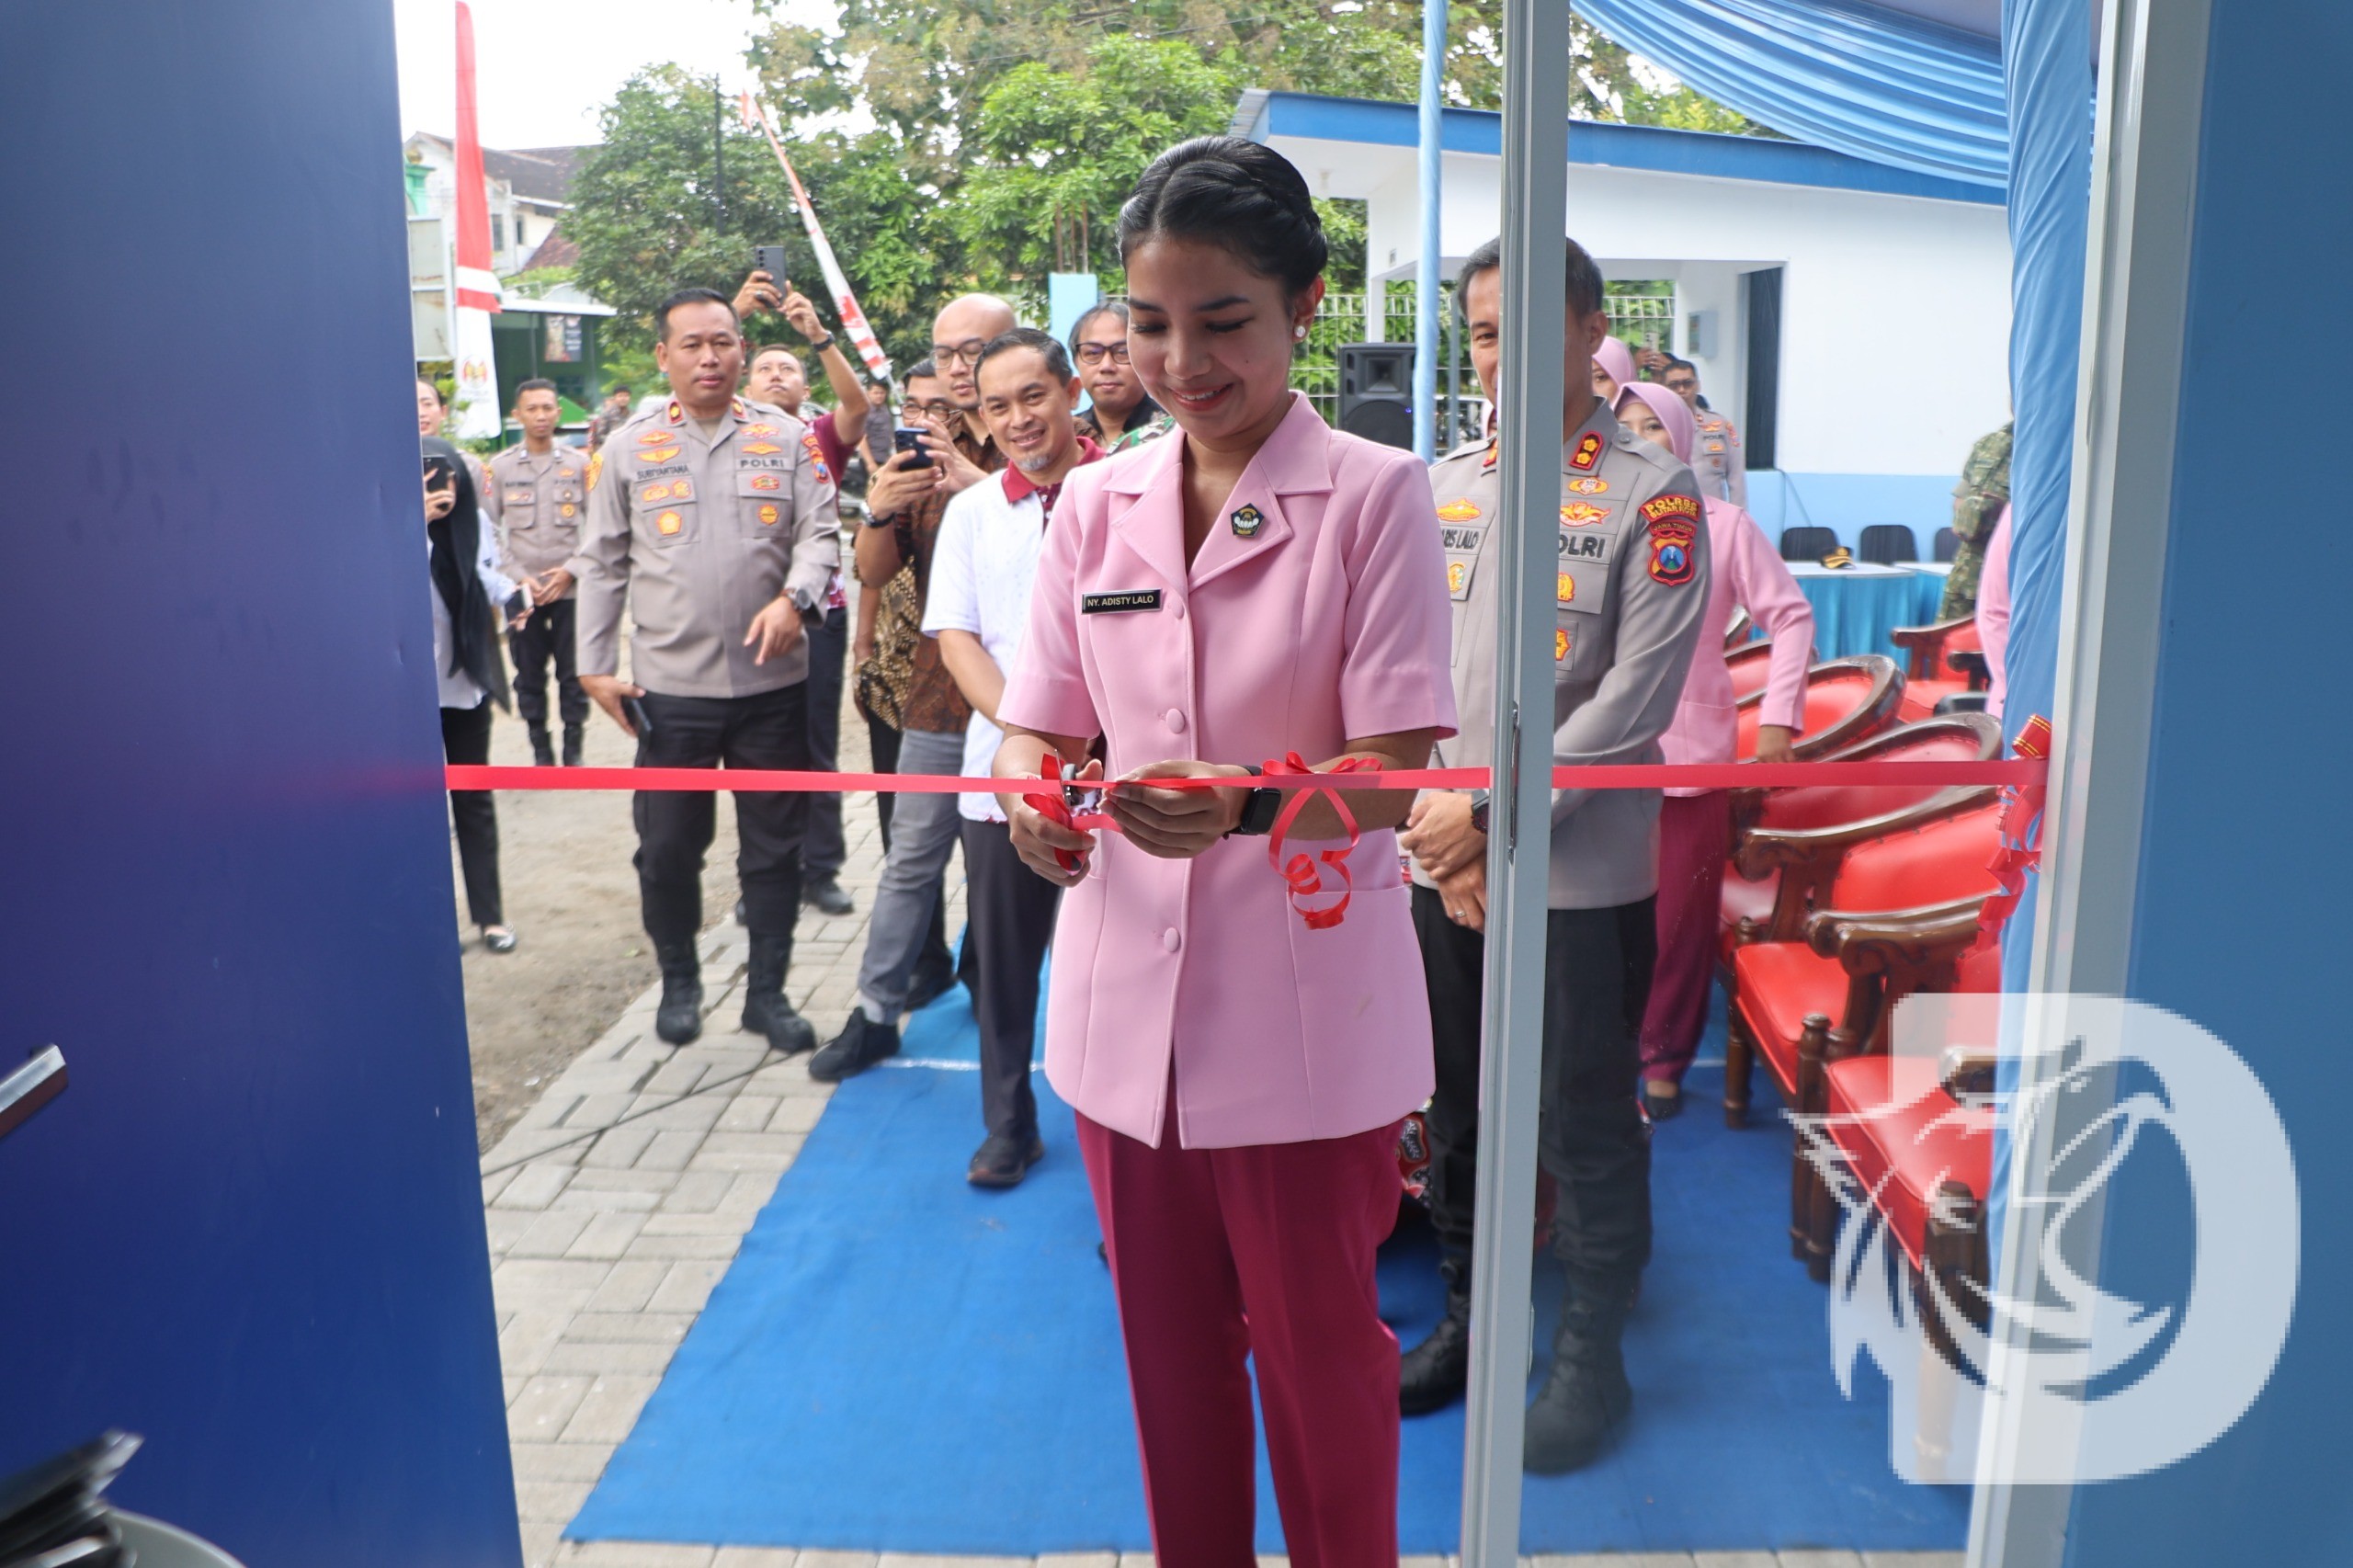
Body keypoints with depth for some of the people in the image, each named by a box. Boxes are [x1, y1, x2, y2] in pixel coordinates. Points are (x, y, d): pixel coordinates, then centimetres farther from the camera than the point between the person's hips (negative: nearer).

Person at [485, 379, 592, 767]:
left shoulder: (578, 463, 4)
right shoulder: (500, 466, 3)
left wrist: (573, 569, -5)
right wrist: (518, 577, -6)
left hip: (571, 589, 0)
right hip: (523, 593, 0)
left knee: (573, 674, 3)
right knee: (529, 675, 4)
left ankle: (573, 749, 15)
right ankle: (541, 750, 15)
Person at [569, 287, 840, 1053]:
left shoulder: (788, 438, 4)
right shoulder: (628, 449, 4)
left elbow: (820, 533, -1)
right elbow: (601, 564, 7)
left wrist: (794, 598, -21)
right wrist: (595, 667, 3)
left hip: (772, 683, 0)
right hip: (669, 687, 0)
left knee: (774, 846, 9)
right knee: (667, 845, 8)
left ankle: (767, 991, 23)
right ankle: (679, 981, 29)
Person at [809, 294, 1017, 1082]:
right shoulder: (924, 453, 10)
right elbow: (874, 573, 8)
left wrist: (982, 490, -27)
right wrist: (878, 512, -13)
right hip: (940, 693, 4)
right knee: (911, 858, 10)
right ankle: (876, 1013, 19)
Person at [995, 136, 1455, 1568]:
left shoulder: (1375, 497, -8)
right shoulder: (1094, 507, 4)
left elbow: (1395, 776, -13)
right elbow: (1043, 729, 4)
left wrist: (1240, 805, -32)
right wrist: (1035, 802, -19)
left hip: (1308, 1015, -4)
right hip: (1129, 1002, 4)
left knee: (1321, 1354, 14)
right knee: (1170, 1351, 20)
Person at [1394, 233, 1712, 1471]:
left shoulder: (1653, 496, -6)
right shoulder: (1441, 487, 8)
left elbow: (1633, 703, -13)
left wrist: (1492, 816, -14)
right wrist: (1443, 833, -4)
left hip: (1582, 874, -4)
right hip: (1443, 868, 5)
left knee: (1584, 1126, 6)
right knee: (1457, 1109, 15)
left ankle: (1593, 1352, 25)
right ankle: (1471, 1316, 34)